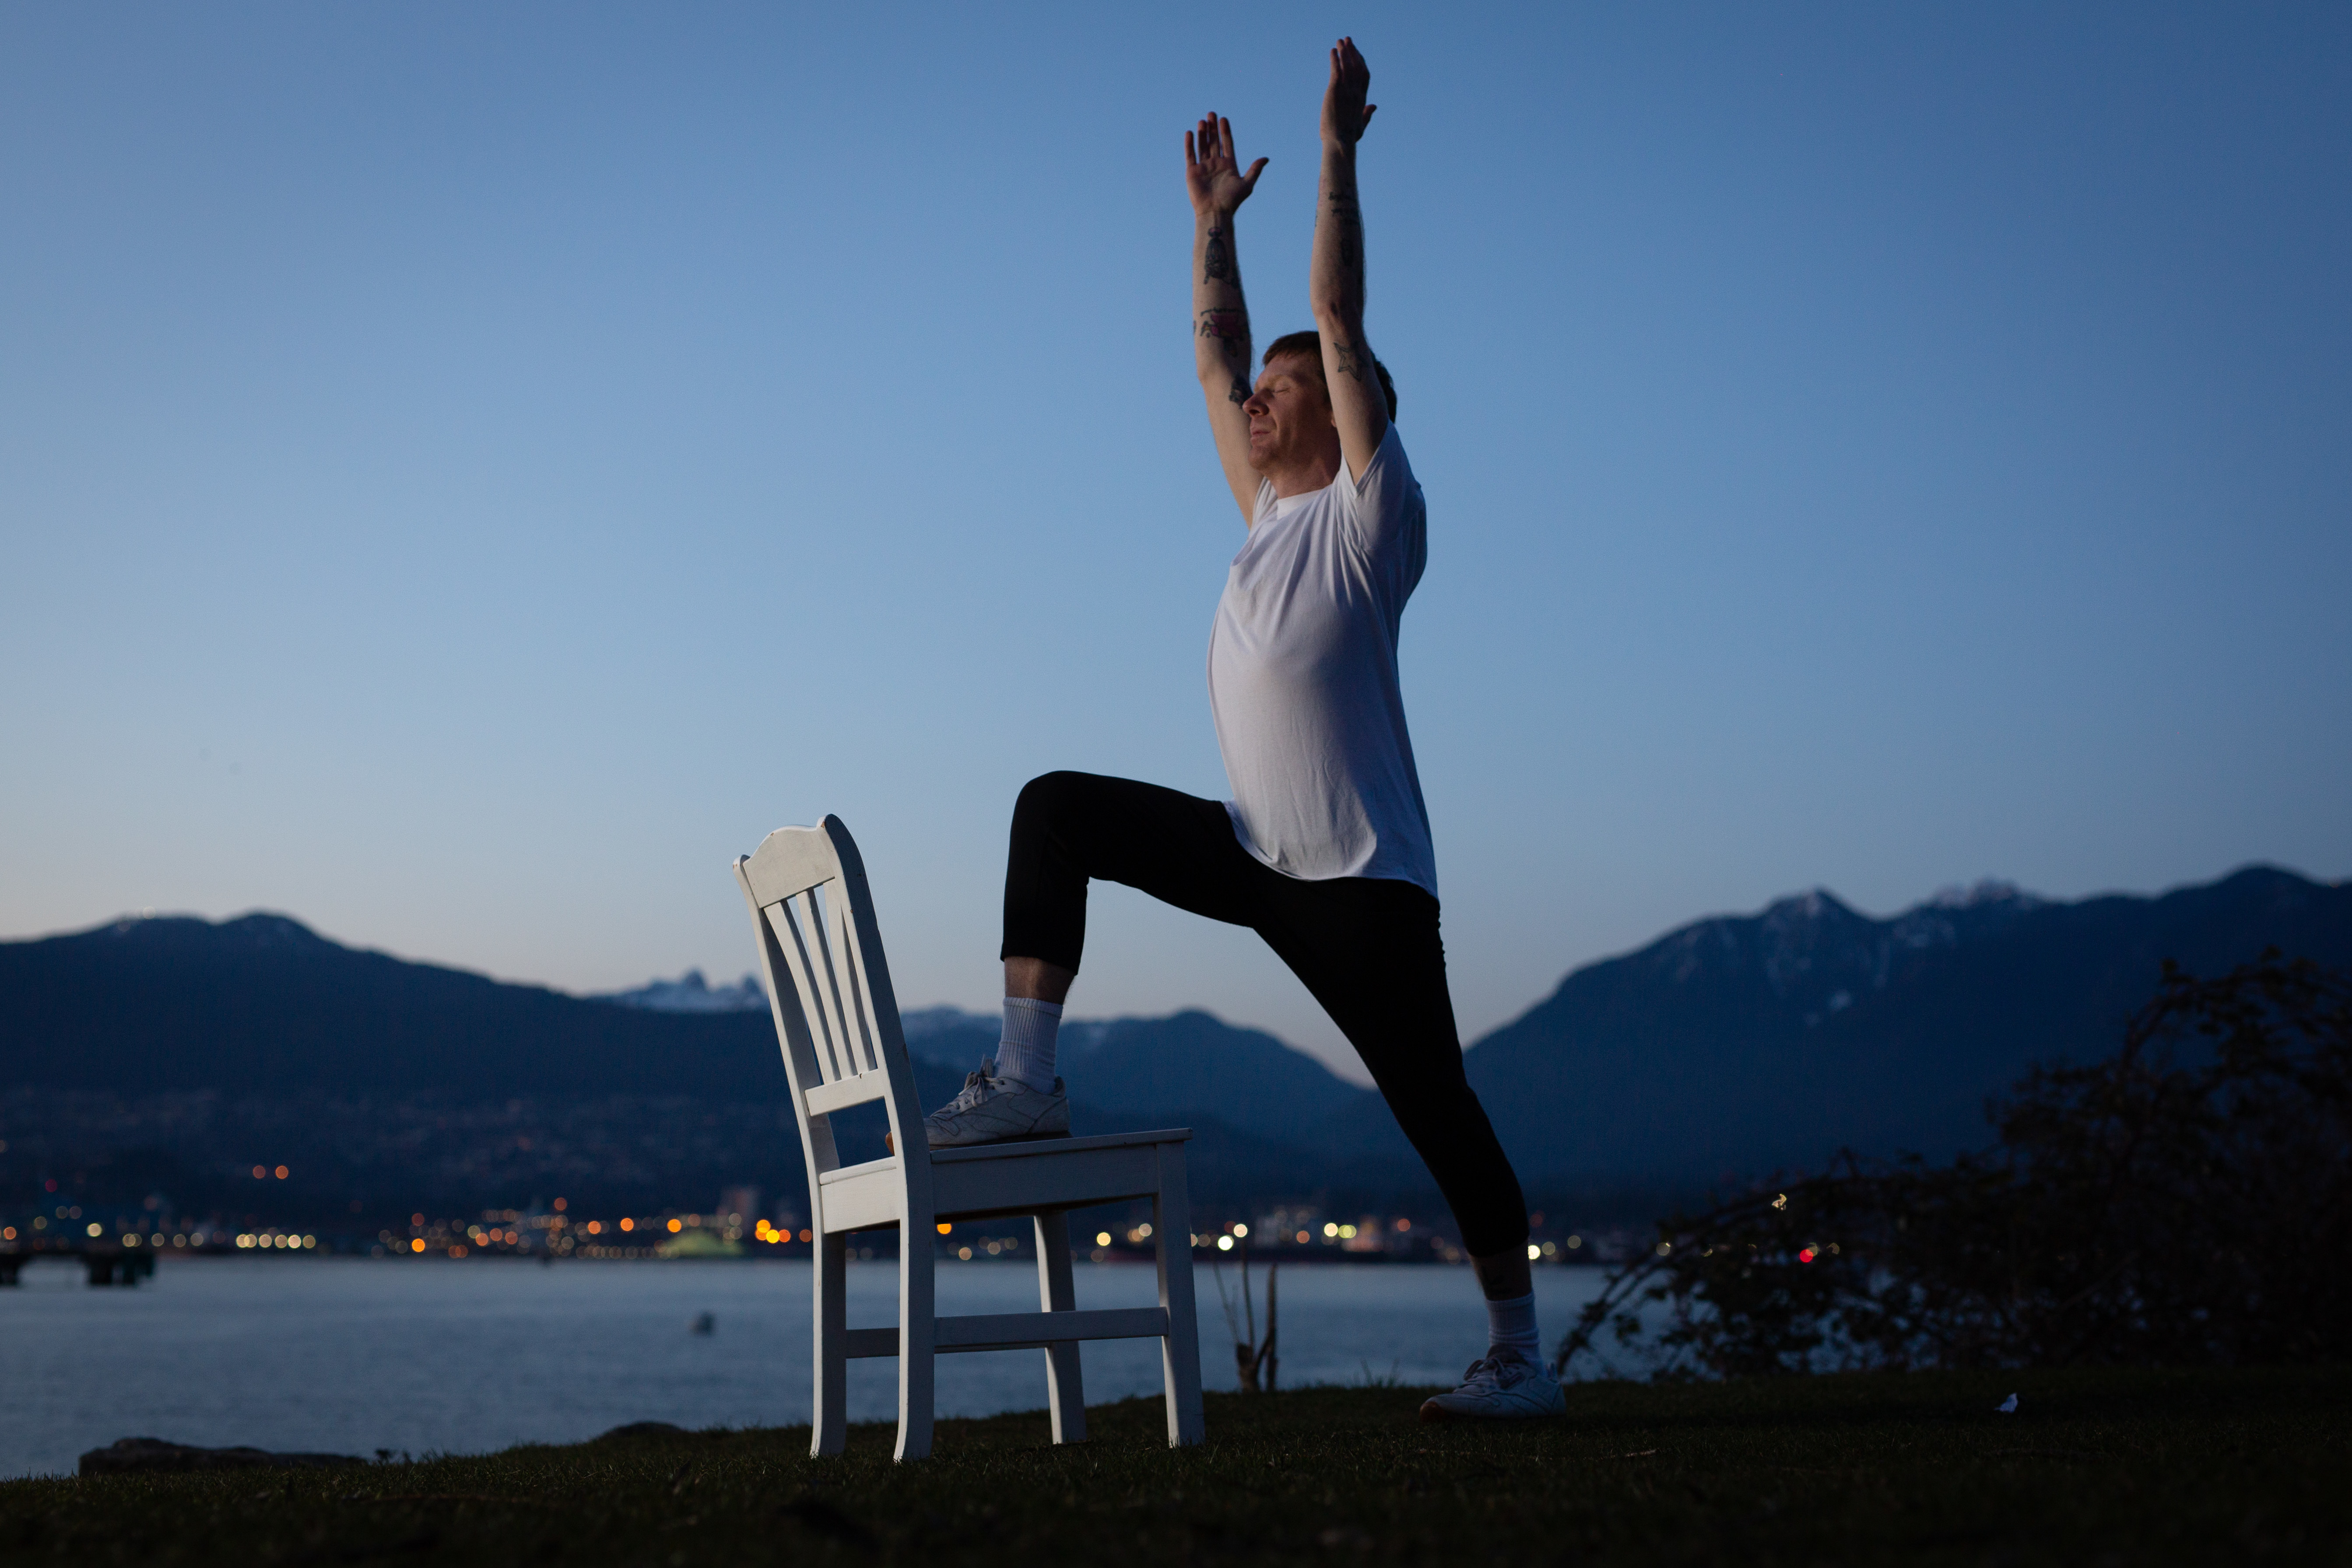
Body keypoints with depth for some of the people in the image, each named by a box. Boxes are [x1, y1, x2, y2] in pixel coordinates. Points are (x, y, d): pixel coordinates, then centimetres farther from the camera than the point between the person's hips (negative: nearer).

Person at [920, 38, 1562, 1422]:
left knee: (1438, 1111, -2)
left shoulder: (1370, 512, -7)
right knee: (1060, 808, -2)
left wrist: (1338, 153, -14)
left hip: (1364, 880, -7)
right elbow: (1217, 359, 21)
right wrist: (1216, 220, 23)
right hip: (1256, 854, 7)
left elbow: (1341, 326, -14)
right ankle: (1028, 1077, -7)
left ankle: (1521, 1358, 9)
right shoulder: (1269, 512, 14)